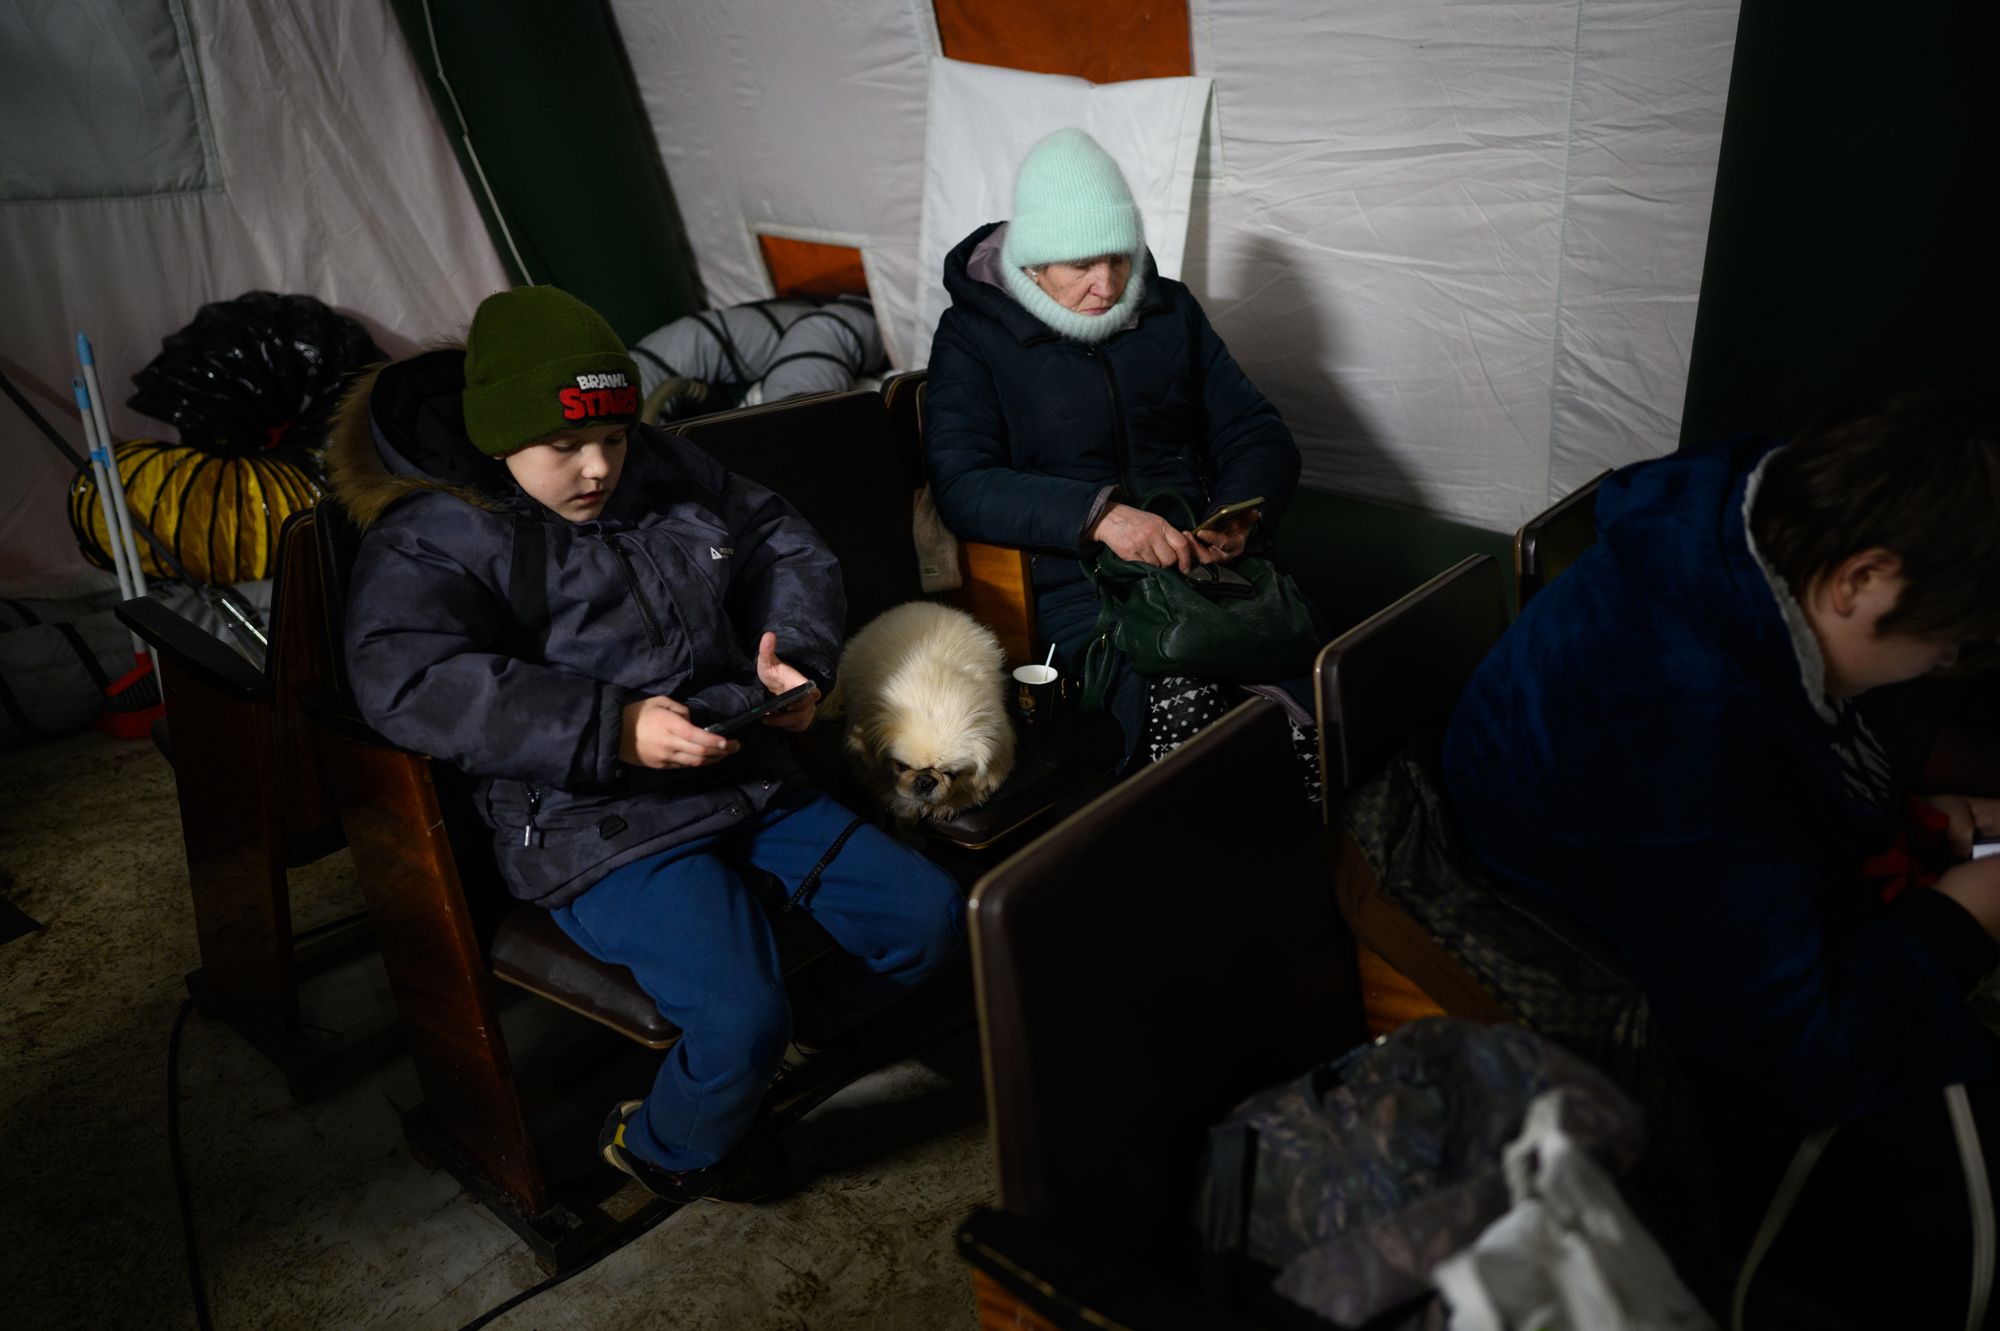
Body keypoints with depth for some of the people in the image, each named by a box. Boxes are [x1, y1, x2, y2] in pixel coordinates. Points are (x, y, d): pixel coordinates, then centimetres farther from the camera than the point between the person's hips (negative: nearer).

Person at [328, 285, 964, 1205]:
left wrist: (798, 658, -3)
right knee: (741, 1019, -25)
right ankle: (669, 1151, 11)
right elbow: (405, 681, -25)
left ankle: (804, 1031, 32)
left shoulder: (660, 470, 11)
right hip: (602, 832, -7)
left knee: (928, 918, 3)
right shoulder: (433, 538, -8)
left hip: (751, 781, 7)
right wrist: (610, 731, -31)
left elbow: (786, 544, 18)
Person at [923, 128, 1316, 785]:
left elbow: (1258, 432, 16)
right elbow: (961, 485, -9)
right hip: (1079, 583, -3)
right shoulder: (973, 332, 4)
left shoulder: (1171, 308, 16)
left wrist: (1243, 512, -8)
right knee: (1181, 694, -34)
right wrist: (1097, 515, -24)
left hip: (1208, 562, 4)